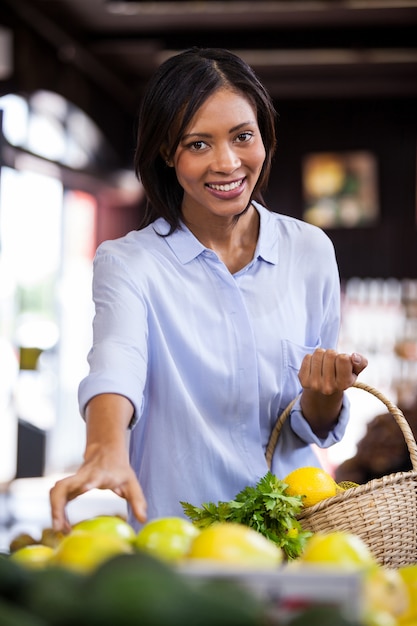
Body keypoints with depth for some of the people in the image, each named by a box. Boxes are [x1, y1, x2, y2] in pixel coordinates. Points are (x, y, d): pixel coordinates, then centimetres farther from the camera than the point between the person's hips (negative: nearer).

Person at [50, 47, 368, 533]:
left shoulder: (310, 251, 7)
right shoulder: (127, 263, -1)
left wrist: (322, 394, -10)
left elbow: (314, 429, 12)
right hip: (175, 538, -2)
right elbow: (116, 362, -22)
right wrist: (107, 450, -41)